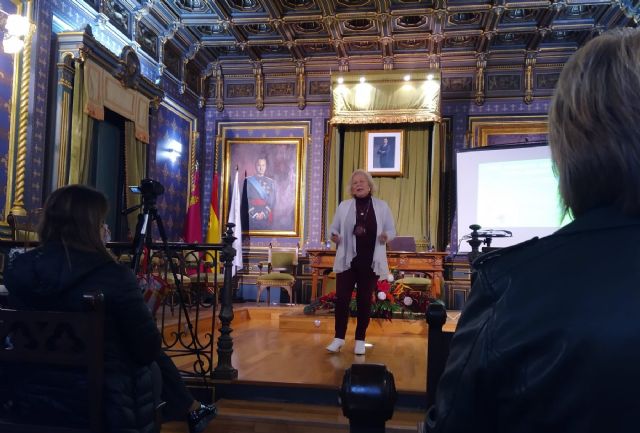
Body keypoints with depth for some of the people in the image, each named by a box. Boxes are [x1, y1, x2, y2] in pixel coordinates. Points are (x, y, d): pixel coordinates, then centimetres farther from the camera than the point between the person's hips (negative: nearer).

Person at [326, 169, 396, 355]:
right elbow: (334, 228, 10)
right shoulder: (344, 206, 6)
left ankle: (360, 340, 15)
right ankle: (339, 337, 9)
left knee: (364, 300, 5)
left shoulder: (382, 206, 4)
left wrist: (386, 236, -16)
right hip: (347, 260, 1)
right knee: (342, 298, -3)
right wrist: (334, 237, -13)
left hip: (370, 262, 0)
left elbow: (391, 230, 6)